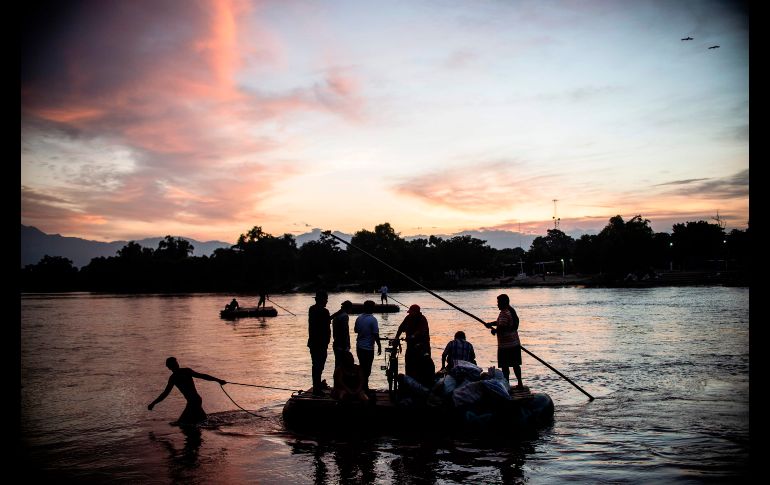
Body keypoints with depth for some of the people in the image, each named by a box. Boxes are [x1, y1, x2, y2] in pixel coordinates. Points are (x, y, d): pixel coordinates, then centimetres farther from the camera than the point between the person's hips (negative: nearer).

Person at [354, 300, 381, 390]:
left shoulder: (359, 318, 2)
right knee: (367, 369, 3)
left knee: (362, 367, 18)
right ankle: (364, 388, 8)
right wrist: (379, 346, -8)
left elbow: (355, 330, 14)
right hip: (368, 348, -6)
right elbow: (376, 334, -17)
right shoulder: (372, 320, -17)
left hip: (359, 347, 6)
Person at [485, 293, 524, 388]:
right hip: (515, 343, 9)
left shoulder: (504, 313, -20)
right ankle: (520, 384, 24)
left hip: (506, 345, -9)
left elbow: (501, 328, -28)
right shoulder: (511, 310, 11)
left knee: (505, 366, -1)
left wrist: (494, 331, -9)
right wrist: (491, 324, 10)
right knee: (516, 364, 17)